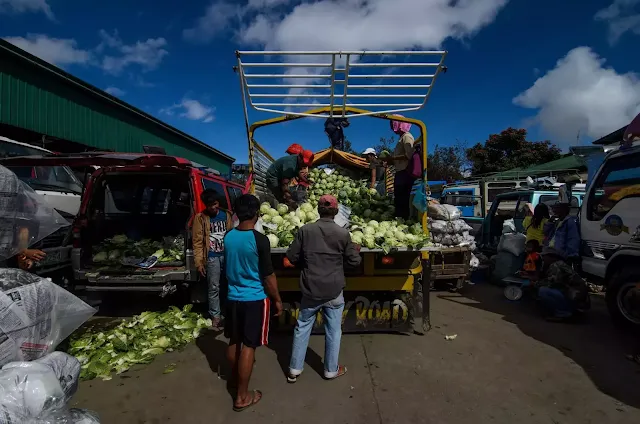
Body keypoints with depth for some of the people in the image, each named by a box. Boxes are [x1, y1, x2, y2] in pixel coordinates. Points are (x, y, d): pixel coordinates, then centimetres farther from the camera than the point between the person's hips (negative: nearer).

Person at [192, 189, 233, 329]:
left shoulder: (226, 215, 4)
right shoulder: (200, 218, -5)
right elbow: (197, 242, -5)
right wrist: (199, 262, -9)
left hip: (227, 255, 3)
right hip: (212, 258, -3)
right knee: (214, 288, 4)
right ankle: (215, 315, 18)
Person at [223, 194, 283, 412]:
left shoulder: (228, 237, -2)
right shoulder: (260, 240, -21)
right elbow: (268, 276, -15)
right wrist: (277, 299, -4)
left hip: (233, 297, 6)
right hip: (255, 299, -6)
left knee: (234, 341, 21)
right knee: (248, 346, 5)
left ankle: (234, 378, 43)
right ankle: (242, 396, 17)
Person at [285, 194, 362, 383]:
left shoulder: (305, 230, -8)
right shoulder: (343, 233, -9)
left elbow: (288, 261, -5)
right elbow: (354, 262, 0)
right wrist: (356, 250, 20)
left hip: (310, 290, 1)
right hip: (334, 292, -1)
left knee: (302, 328, 16)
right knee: (333, 331, 15)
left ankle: (294, 369, 27)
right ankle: (331, 370, 31)